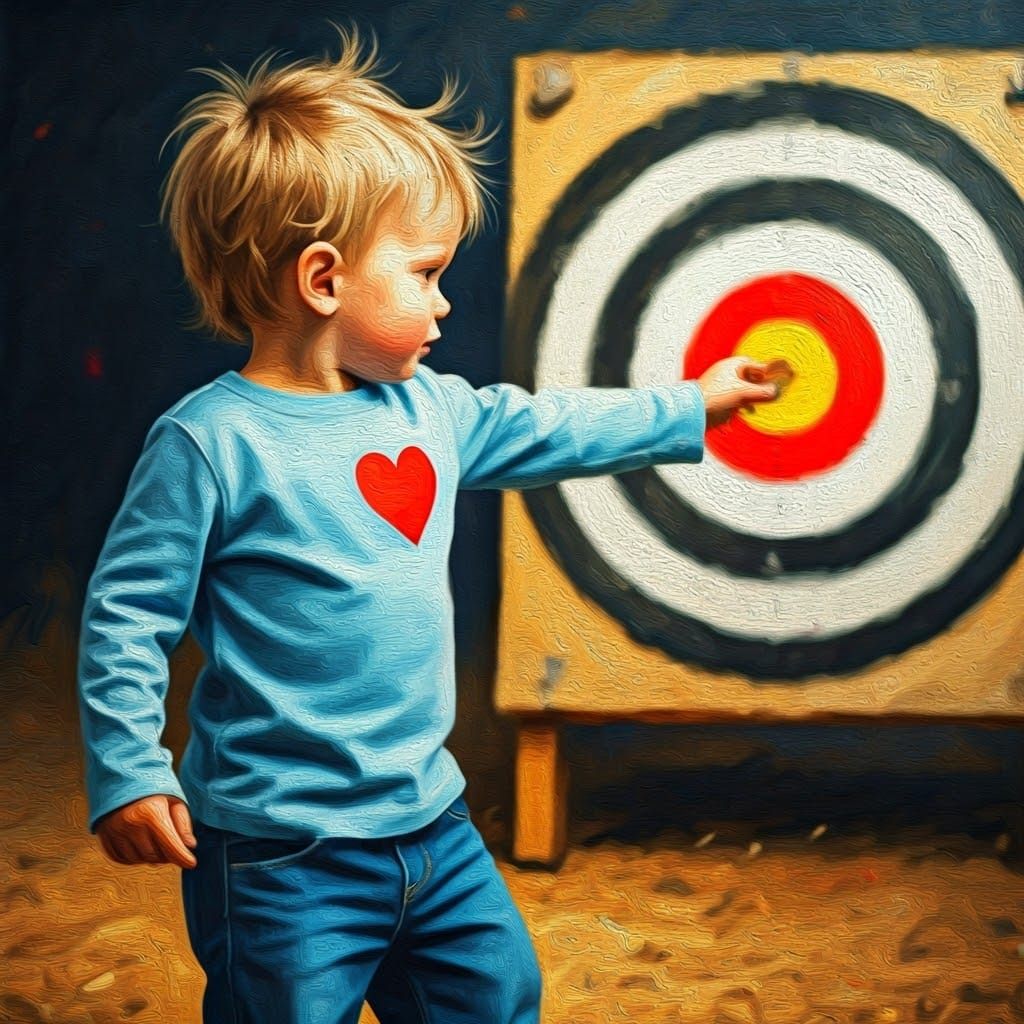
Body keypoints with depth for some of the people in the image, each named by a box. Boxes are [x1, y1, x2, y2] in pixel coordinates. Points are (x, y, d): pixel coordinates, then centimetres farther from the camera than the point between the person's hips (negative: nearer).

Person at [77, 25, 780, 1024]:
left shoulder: (431, 409, 5)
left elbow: (545, 427, 21)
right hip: (282, 854, -7)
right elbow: (126, 613, -14)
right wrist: (127, 773, -17)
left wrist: (689, 407, 28)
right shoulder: (209, 441, -17)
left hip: (429, 820, 8)